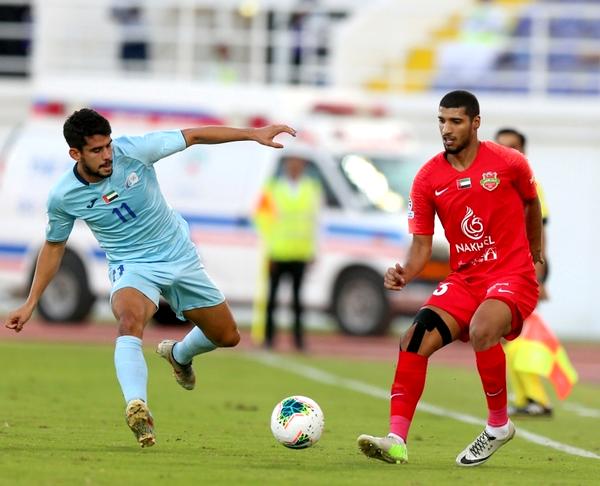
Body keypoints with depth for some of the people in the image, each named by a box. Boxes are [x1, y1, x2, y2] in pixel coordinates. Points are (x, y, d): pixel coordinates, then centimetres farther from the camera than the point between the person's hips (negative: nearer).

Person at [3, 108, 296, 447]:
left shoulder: (132, 151, -19)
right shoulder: (63, 197, -14)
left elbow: (192, 137, -11)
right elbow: (54, 246, 4)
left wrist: (254, 134, -16)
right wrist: (30, 304, 6)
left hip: (180, 257, 3)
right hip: (132, 267, -3)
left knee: (227, 336, 11)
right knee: (130, 321, -37)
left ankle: (179, 354, 44)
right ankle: (137, 407, -52)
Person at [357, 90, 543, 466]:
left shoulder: (508, 163, -7)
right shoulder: (428, 178, -1)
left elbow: (532, 203, 14)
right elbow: (422, 244, 1)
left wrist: (536, 251, 26)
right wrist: (405, 273, -20)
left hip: (512, 275, -4)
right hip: (464, 277, 4)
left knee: (482, 330, -34)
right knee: (415, 340, -17)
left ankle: (499, 425, -11)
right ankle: (397, 440, -18)